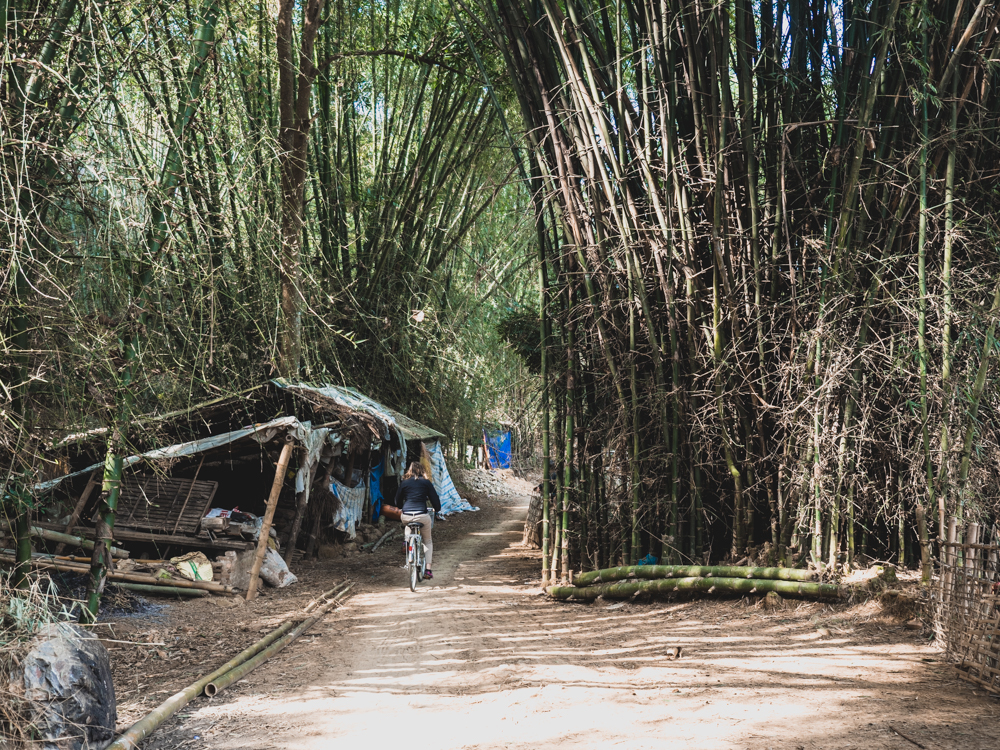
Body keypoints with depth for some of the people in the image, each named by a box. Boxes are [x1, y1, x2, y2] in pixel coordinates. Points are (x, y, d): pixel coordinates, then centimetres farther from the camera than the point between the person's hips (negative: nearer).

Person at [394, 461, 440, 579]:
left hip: (406, 517, 2)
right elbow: (435, 498, 8)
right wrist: (437, 510, 29)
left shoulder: (404, 483, 11)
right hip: (422, 516, -2)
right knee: (427, 541, 17)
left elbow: (397, 502, 18)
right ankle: (428, 569, 6)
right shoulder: (426, 482, 7)